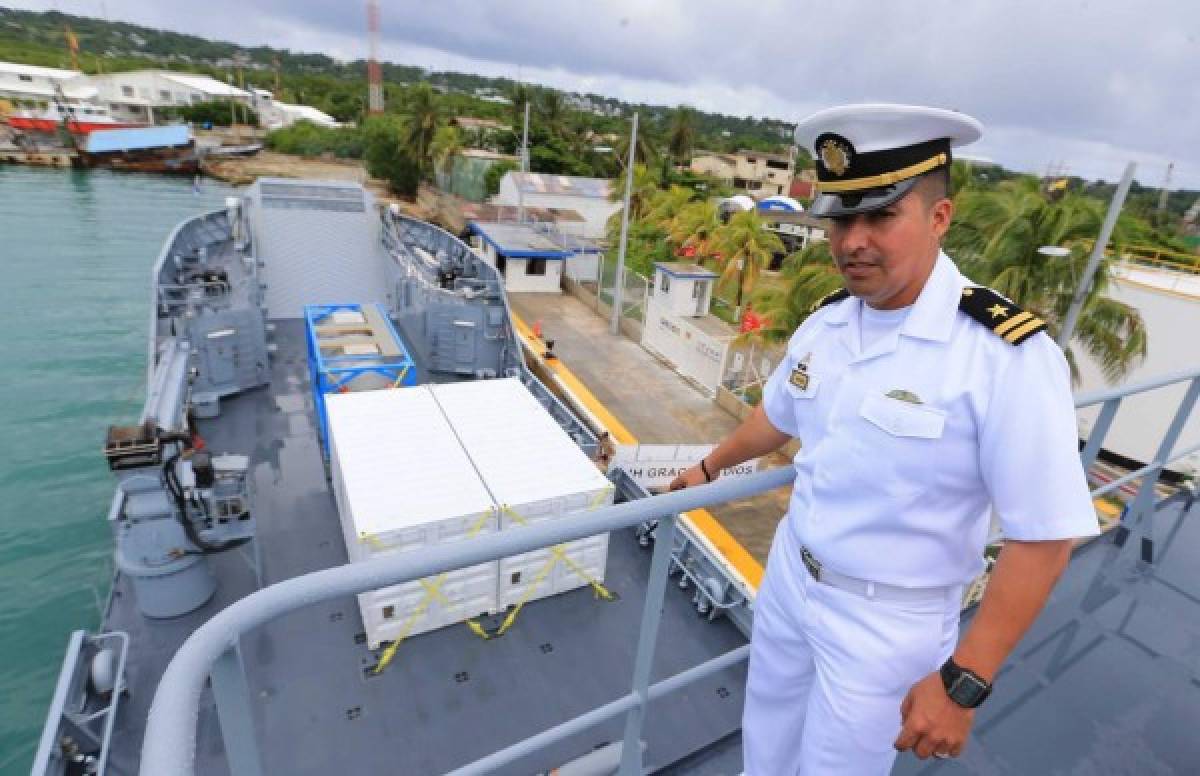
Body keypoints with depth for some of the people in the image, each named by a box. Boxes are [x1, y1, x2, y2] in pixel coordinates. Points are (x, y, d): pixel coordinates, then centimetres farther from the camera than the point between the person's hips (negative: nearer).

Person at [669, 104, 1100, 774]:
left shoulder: (1008, 354, -24)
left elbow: (1044, 537, -20)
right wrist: (710, 468, 26)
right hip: (789, 576, 6)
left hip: (887, 619, -5)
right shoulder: (826, 321, -5)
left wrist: (963, 682, -19)